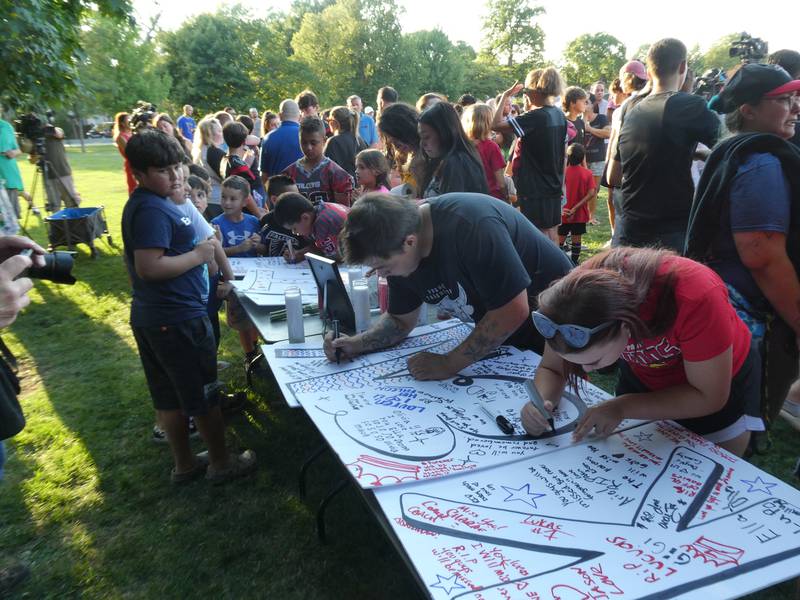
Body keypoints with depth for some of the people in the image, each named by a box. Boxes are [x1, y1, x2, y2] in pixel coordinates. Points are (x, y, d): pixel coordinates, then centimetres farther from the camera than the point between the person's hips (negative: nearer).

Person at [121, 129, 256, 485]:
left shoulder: (142, 204, 11)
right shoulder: (153, 210, -20)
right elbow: (149, 267, -28)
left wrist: (196, 247, 11)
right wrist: (198, 255, -19)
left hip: (149, 317, 10)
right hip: (177, 319, -10)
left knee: (168, 395, 17)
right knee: (204, 394, 6)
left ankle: (184, 464, 32)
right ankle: (220, 463, 22)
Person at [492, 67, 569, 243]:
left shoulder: (534, 117, -18)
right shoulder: (560, 116, 7)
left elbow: (496, 125, -22)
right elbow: (564, 152, 12)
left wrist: (505, 96, -11)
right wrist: (561, 182, 19)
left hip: (535, 186, -8)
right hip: (553, 184, 8)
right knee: (551, 229, 16)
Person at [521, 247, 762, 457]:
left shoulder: (694, 298, -42)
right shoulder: (582, 291, -31)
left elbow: (710, 397, -29)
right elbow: (551, 368, -16)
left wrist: (622, 407, -37)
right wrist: (541, 401, -37)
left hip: (721, 385, -2)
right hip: (644, 380, 3)